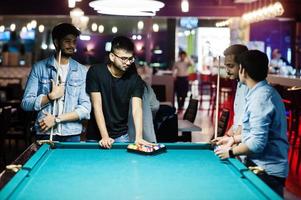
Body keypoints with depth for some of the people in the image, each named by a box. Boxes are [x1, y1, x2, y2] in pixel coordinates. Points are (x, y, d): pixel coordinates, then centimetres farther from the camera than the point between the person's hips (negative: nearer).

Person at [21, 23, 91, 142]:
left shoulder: (81, 71, 2)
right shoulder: (39, 68, 1)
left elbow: (86, 108, -5)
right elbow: (26, 103, -3)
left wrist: (57, 119, -13)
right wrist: (51, 96, -15)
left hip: (72, 136, 1)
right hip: (45, 135, -1)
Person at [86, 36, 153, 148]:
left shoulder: (135, 79, -8)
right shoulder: (95, 72, -12)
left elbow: (137, 109, -17)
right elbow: (97, 106, -17)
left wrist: (138, 137, -33)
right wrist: (105, 136, -24)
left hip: (121, 135, 1)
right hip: (96, 135, -1)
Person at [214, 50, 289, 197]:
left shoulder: (260, 98, -22)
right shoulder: (267, 91, 9)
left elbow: (257, 144, -24)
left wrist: (231, 151, -11)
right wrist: (234, 139, 18)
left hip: (266, 172, -10)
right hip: (261, 165, 10)